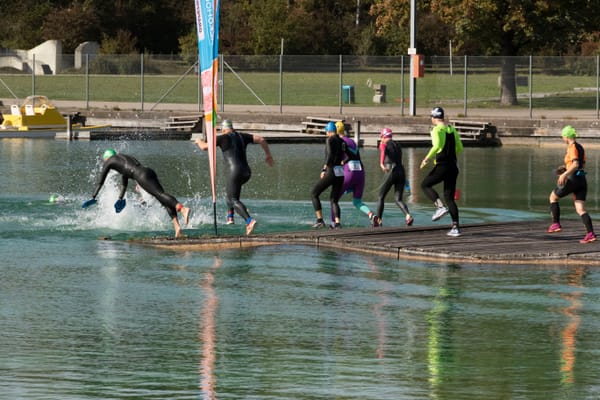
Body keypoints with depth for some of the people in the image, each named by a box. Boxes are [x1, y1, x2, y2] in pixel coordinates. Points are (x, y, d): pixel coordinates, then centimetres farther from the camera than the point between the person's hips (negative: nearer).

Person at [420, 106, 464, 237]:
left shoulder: (437, 130, -9)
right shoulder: (452, 129, 12)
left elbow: (437, 145, -25)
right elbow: (459, 148, 17)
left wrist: (427, 158, -17)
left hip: (442, 166, -7)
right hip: (453, 166, 7)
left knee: (425, 185, 14)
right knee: (449, 198, 10)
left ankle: (440, 207, -6)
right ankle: (456, 227, 2)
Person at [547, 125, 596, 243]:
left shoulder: (572, 147, -10)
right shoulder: (580, 147, 17)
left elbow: (576, 164, -23)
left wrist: (565, 174, -32)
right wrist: (566, 167, 24)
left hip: (573, 179, -8)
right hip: (582, 180, 8)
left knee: (553, 197, 16)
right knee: (580, 209, 2)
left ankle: (556, 224, 13)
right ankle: (590, 234, -16)